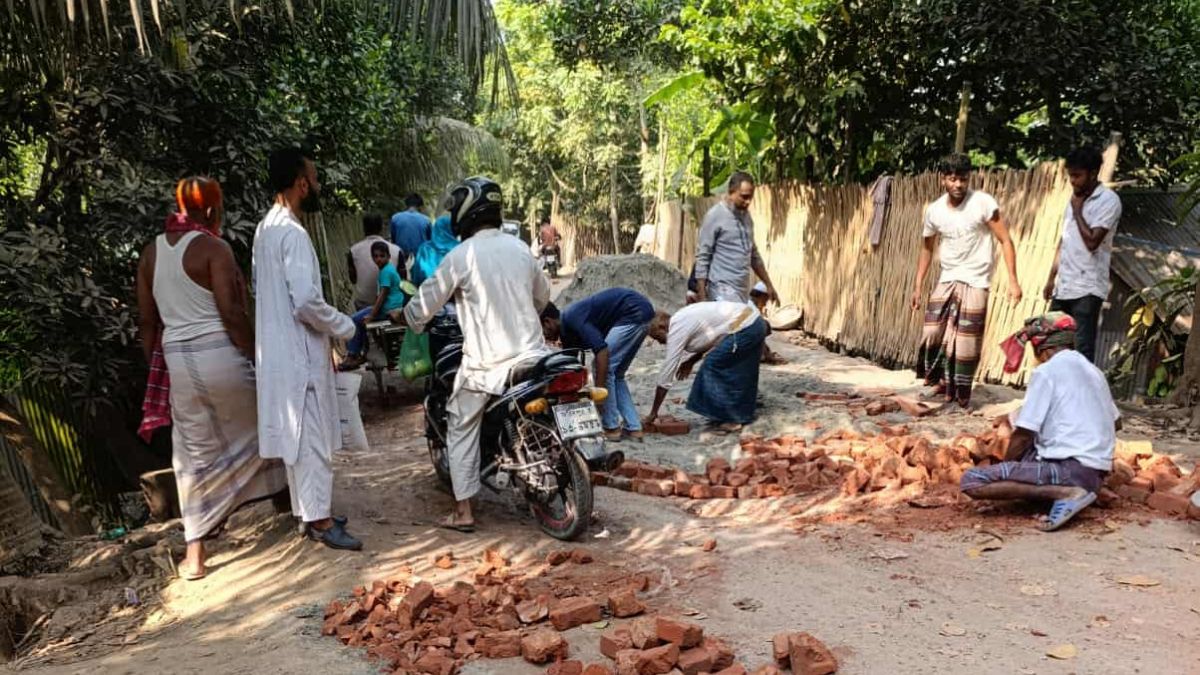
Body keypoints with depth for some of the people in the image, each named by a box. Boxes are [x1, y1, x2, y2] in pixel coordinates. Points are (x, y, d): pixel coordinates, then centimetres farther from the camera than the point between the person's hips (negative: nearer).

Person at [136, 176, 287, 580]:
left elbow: (148, 323, 12)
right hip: (221, 355, -5)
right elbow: (232, 314, -16)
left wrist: (157, 370, 19)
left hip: (178, 361, 5)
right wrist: (259, 358, -9)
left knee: (195, 455, 11)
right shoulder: (212, 247, -9)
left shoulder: (150, 253, 10)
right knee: (260, 425, 20)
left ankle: (194, 552, 10)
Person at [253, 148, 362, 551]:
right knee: (313, 438, -2)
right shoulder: (292, 234, -19)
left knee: (298, 437, 16)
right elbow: (307, 301, -26)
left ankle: (309, 511, 26)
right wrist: (344, 327, -10)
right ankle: (319, 520, 6)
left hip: (280, 349, 10)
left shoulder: (266, 228, 11)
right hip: (299, 353, -10)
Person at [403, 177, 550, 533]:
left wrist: (412, 319, 20)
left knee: (461, 430, 10)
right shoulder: (520, 247, 6)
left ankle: (463, 512, 12)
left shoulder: (461, 256, -10)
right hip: (531, 353, 5)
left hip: (486, 363, -4)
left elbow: (425, 302, -3)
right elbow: (542, 294, 20)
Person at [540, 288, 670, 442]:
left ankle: (611, 428, 1)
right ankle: (633, 427, 11)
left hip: (635, 312, -10)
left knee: (604, 367, -6)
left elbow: (602, 350, -23)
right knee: (616, 375, 13)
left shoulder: (571, 318, -13)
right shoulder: (567, 331, 15)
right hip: (641, 314, 10)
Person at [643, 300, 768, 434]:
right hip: (754, 321, 10)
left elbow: (667, 370, -9)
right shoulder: (682, 319, 16)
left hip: (745, 329, -10)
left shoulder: (676, 329, -10)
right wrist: (691, 362, 13)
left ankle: (731, 420, 5)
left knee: (714, 366, -2)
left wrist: (653, 413, -4)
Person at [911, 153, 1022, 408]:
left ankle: (961, 395, 10)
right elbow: (927, 249, 14)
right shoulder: (934, 210, 1)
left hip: (975, 281, -4)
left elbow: (1005, 240, -11)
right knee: (932, 332, -5)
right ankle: (941, 379, 18)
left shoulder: (983, 203, -12)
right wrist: (918, 286, 14)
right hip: (947, 280, 4)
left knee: (967, 341, -2)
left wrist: (1013, 281, -18)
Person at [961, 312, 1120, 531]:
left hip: (1069, 469, -9)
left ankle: (1064, 492, -18)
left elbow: (1023, 436, -8)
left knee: (971, 481, -15)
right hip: (1096, 474, 9)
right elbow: (1115, 421, 30)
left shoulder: (1046, 372, -7)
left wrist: (1004, 470, 9)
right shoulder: (1093, 371, 15)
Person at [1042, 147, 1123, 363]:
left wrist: (1077, 211, -8)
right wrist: (1051, 278, 17)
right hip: (1064, 287, 8)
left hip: (1087, 288, -8)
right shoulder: (1075, 198, 16)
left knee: (1082, 349, -7)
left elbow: (1092, 241, -18)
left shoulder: (1108, 200, -8)